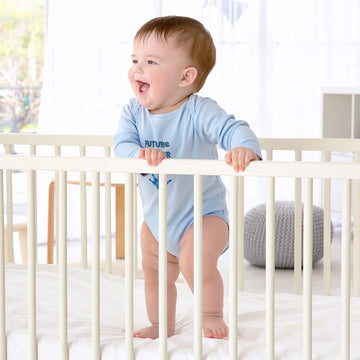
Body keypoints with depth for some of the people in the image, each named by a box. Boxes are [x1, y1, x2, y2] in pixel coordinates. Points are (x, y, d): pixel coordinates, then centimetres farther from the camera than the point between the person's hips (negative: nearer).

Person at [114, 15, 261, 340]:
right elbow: (122, 145, -20)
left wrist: (245, 148, -58)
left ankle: (213, 316, 0)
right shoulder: (133, 112, -9)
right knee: (154, 272, 17)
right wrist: (140, 155, -44)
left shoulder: (198, 112, -23)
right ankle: (162, 325, 40)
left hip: (202, 213, -6)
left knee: (196, 261, -26)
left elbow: (232, 128, -35)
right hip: (157, 216, 6)